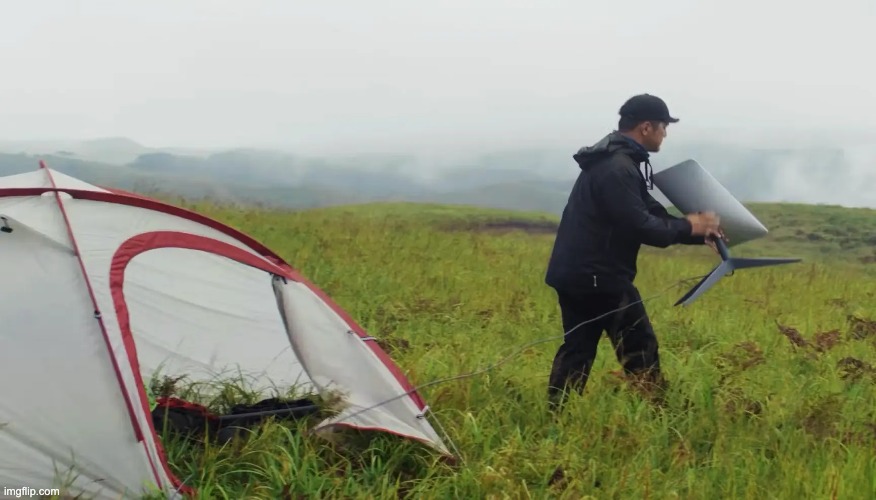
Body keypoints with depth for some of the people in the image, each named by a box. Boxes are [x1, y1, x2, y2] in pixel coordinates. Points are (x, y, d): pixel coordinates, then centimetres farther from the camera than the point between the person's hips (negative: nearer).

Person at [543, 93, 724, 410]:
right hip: (599, 277, -10)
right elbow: (641, 226, -23)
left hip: (576, 274, 10)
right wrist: (689, 227, -8)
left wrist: (699, 233, 10)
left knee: (577, 350, 12)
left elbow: (650, 212, 17)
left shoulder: (615, 161, 16)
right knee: (640, 350, 3)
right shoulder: (617, 169, -19)